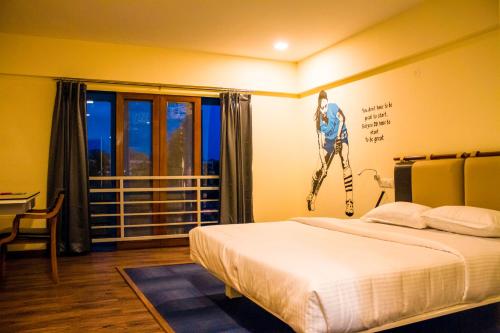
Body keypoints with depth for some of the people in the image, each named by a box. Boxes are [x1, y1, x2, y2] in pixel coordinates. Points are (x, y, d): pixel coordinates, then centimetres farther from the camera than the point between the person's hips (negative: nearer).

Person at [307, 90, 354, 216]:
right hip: (329, 141, 1)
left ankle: (349, 201, -27)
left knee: (345, 163, -21)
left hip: (341, 136, -1)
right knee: (324, 170, -1)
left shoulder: (333, 107, -20)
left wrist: (338, 137, -17)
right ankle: (312, 195, 24)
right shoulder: (319, 121, -18)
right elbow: (321, 144, -18)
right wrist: (323, 163, -22)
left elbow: (342, 119, -8)